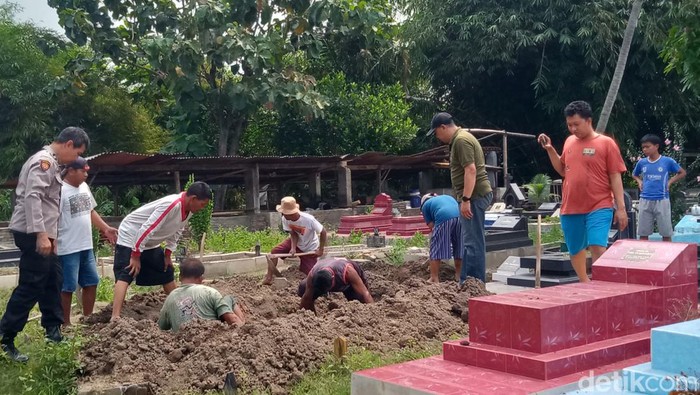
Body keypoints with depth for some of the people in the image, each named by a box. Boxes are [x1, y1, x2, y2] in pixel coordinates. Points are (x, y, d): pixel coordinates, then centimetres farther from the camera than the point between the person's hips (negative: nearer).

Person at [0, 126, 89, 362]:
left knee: (53, 280, 16)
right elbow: (32, 197, -24)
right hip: (32, 234, -10)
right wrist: (40, 235, -29)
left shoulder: (51, 162, 17)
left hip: (41, 233, 10)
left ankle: (53, 332, 25)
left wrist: (48, 235, 20)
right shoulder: (44, 161, -14)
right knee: (30, 286, -8)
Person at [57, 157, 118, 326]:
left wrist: (106, 228, 17)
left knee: (91, 282, 15)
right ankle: (66, 324, 10)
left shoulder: (84, 186, 11)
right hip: (68, 249, -9)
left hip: (86, 247, 9)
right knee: (67, 287, 0)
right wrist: (53, 246, -24)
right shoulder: (60, 190, -15)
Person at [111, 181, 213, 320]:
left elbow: (175, 232, 13)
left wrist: (168, 254, 9)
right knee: (124, 276, -21)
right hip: (130, 237, -9)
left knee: (167, 272, 13)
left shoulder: (188, 210, -4)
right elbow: (146, 229, -33)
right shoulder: (171, 205, -33)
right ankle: (115, 318, -32)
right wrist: (135, 256, -28)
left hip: (150, 243, 9)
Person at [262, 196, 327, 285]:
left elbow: (323, 232, -24)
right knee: (274, 251, -16)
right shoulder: (285, 219, -22)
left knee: (309, 274, -8)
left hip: (309, 249, -4)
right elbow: (293, 234, -15)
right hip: (296, 242, 4)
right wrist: (293, 248, -32)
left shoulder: (309, 219, -35)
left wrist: (321, 250, -18)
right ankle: (269, 278, -5)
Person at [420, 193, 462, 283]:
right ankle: (458, 276, 28)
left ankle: (434, 279, 9)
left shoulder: (425, 205, 25)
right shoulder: (448, 197, 39)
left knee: (435, 250, 8)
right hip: (460, 217, 5)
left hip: (444, 218, -4)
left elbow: (431, 226, 17)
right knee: (459, 248, 19)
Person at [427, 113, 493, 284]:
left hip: (474, 196, -11)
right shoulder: (462, 137, 20)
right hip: (475, 195, 11)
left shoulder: (461, 140, -13)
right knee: (473, 241, 13)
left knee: (473, 242, -9)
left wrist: (465, 199, -23)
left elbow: (471, 169, -22)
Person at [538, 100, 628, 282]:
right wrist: (550, 149, 7)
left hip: (599, 207, -5)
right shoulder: (569, 142, 10)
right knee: (575, 251, 15)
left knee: (598, 248, -18)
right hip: (570, 208, 5)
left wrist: (621, 208, -9)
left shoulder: (606, 143, -5)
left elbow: (615, 177, -5)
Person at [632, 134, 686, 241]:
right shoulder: (642, 163, 5)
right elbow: (634, 174, 24)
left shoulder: (668, 161, -4)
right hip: (645, 201, 3)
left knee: (666, 233, 3)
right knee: (643, 233, 6)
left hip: (662, 200, -3)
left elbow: (682, 173, 9)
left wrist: (670, 182, -1)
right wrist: (640, 182, 6)